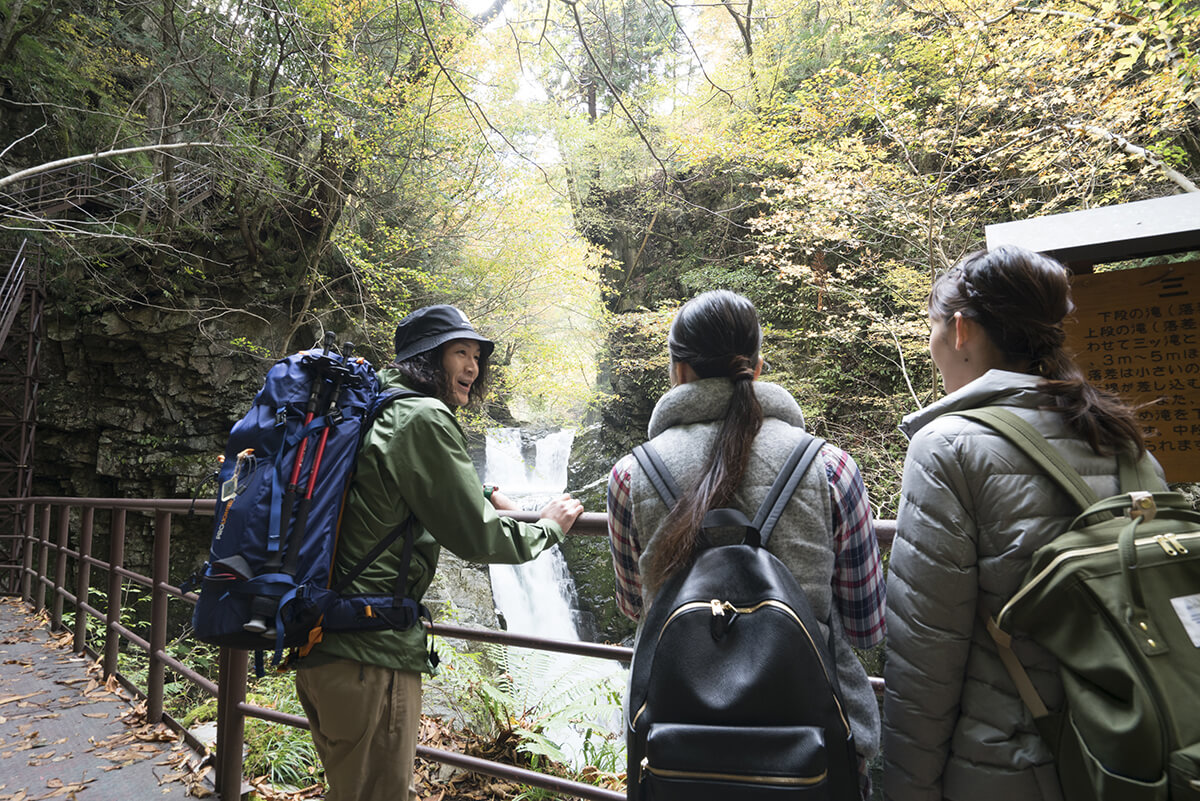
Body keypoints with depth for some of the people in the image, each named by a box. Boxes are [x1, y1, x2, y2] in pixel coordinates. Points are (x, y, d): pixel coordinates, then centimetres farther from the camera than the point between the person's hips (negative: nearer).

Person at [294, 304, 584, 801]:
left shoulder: (375, 411, 15)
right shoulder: (423, 416, -16)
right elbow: (476, 539, -16)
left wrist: (479, 493, 21)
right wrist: (549, 526, 0)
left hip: (320, 646, 10)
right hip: (371, 656, -10)